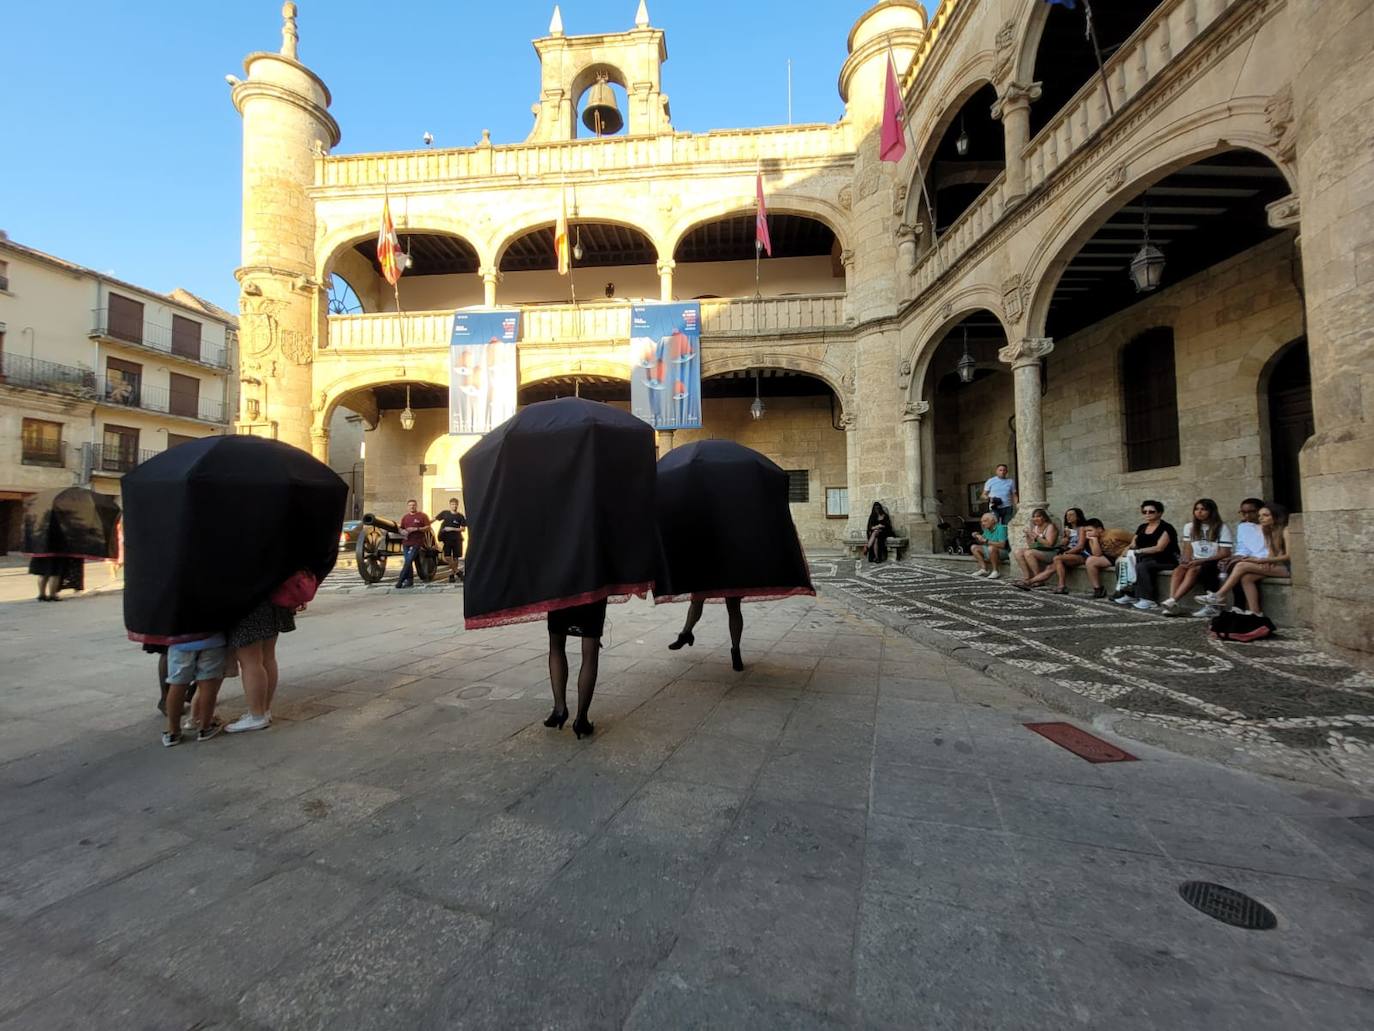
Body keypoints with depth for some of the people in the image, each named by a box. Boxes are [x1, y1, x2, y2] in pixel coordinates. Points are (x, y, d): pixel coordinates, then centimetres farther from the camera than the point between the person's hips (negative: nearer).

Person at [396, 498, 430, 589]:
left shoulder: (422, 516, -1)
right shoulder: (405, 517, 15)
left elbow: (428, 527, -5)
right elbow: (401, 528, 23)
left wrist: (416, 529, -16)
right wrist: (403, 531, -1)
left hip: (416, 542, -6)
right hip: (406, 542, 6)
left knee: (409, 561, -12)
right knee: (408, 562, 8)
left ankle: (401, 580, -12)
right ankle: (410, 579, 16)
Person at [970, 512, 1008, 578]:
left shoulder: (1000, 528, -19)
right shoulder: (987, 529, 3)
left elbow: (1002, 545, -31)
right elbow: (981, 542, 16)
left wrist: (986, 541, -33)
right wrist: (977, 537, -6)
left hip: (1003, 552, -8)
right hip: (990, 552, 8)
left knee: (991, 548, -36)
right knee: (974, 547, -1)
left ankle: (995, 571, -24)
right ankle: (984, 569, -10)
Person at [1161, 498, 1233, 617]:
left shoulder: (1222, 528, 1)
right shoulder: (1189, 527, 16)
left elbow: (1224, 553, -7)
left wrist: (1201, 561, -17)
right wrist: (1187, 561, -8)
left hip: (1214, 563, -4)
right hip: (1195, 562, 4)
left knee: (1193, 570, -35)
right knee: (1179, 569, -29)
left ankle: (1173, 601, -47)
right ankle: (1172, 603, -46)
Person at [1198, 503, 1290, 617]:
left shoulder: (1285, 530, -6)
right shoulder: (1267, 531, 17)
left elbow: (1289, 556, -15)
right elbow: (1271, 554, 13)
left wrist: (1261, 560, -22)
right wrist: (1266, 562, -10)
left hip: (1286, 568, -6)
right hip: (1273, 566, 6)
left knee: (1242, 566, -25)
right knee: (1246, 578, -22)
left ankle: (1219, 596, -20)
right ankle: (1255, 613, -25)